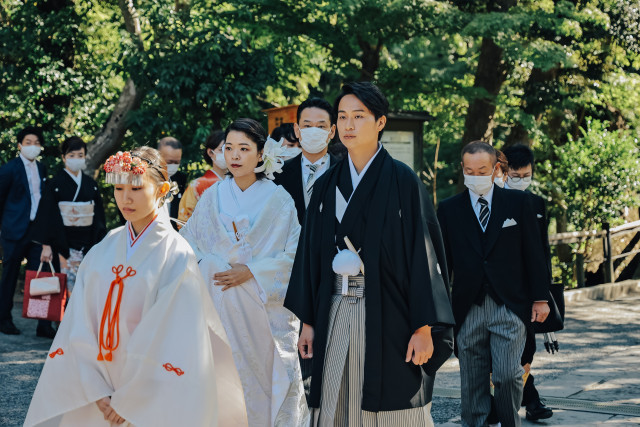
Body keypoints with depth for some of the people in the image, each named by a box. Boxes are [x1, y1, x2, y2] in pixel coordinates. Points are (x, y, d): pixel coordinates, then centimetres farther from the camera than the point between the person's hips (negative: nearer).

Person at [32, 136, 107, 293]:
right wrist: (46, 245, -10)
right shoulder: (55, 183, -2)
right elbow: (47, 215, -4)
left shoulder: (91, 184, 10)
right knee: (69, 284, -7)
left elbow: (99, 215, 14)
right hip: (66, 243, -4)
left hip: (88, 242, 4)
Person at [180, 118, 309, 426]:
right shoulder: (212, 196, 7)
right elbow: (188, 242, 11)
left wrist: (252, 271, -13)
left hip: (264, 306, -2)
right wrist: (208, 266, -6)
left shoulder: (279, 200, -1)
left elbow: (295, 255, -6)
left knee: (264, 375, 1)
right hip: (219, 306, 2)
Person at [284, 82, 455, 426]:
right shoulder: (326, 185, 11)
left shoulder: (402, 181, -2)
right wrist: (308, 322, 8)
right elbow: (310, 254, 13)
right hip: (335, 315, 4)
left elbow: (423, 251, -6)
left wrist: (424, 327, -12)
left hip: (388, 313, -4)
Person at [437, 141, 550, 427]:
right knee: (472, 383, 6)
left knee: (508, 375, -7)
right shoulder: (449, 209, 7)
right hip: (468, 309, 1)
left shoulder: (517, 203, 5)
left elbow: (533, 253, 5)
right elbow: (443, 262, 9)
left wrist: (540, 299, 2)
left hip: (509, 306, -1)